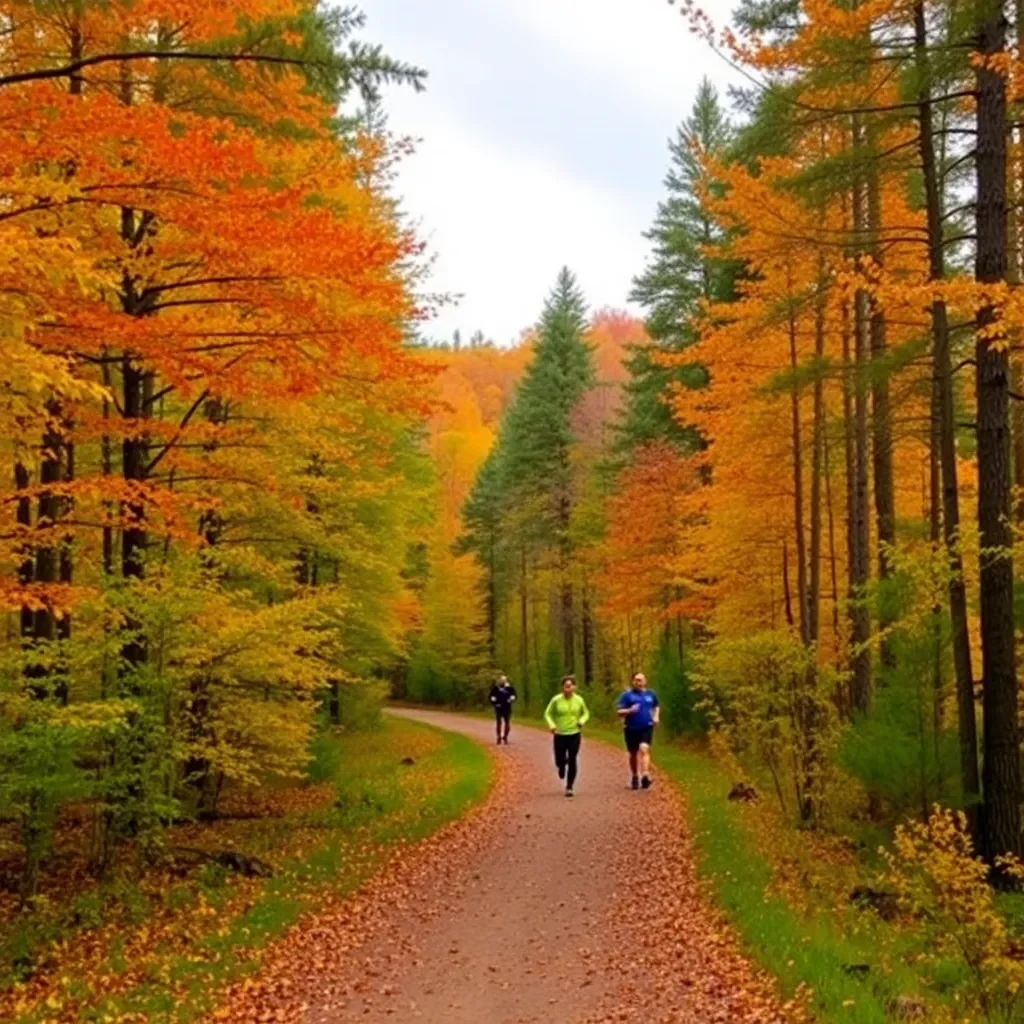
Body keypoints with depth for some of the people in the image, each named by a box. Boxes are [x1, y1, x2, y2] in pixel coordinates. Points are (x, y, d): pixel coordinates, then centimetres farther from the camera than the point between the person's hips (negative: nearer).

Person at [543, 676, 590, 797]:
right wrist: (551, 724, -18)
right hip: (559, 735, 0)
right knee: (559, 761, 6)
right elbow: (547, 713, 0)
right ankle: (562, 766, 46)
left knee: (572, 762, -4)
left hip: (574, 735, 0)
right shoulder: (556, 700, -10)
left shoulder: (579, 700, -5)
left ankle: (569, 787, 9)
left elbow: (586, 713, 10)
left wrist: (582, 721, -11)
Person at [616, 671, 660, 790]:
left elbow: (656, 707, 26)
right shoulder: (627, 695, -3)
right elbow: (619, 712, -6)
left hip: (647, 728, 0)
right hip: (631, 729, 0)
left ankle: (645, 776, -30)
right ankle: (635, 777, 31)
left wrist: (656, 716, 8)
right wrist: (630, 710, -23)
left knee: (644, 749, -21)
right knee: (633, 754, 12)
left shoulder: (651, 694, 7)